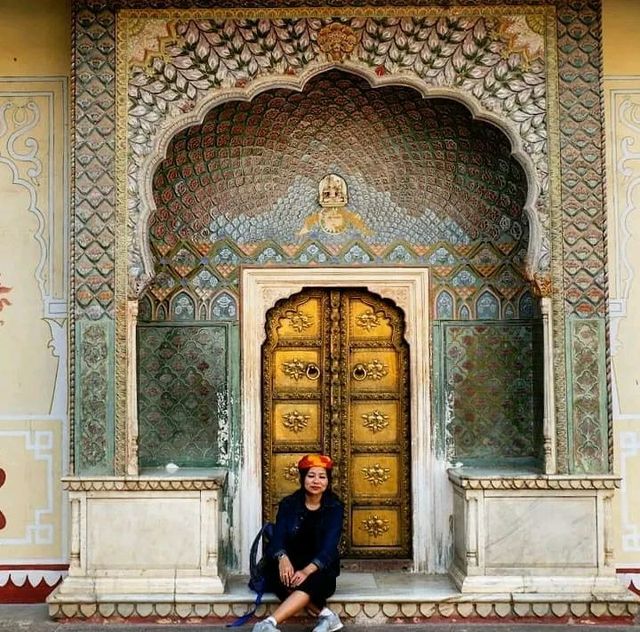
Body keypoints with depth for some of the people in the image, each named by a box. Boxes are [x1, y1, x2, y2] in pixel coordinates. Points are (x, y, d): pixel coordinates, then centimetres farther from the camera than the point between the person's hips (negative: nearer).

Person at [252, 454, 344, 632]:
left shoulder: (335, 508, -4)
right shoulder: (288, 504, 1)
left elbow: (329, 546, -16)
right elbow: (278, 537, -10)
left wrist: (307, 571, -34)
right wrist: (283, 558, -35)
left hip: (320, 569, -2)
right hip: (292, 565, 2)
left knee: (310, 582, -36)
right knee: (280, 575, -33)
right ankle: (325, 615, -28)